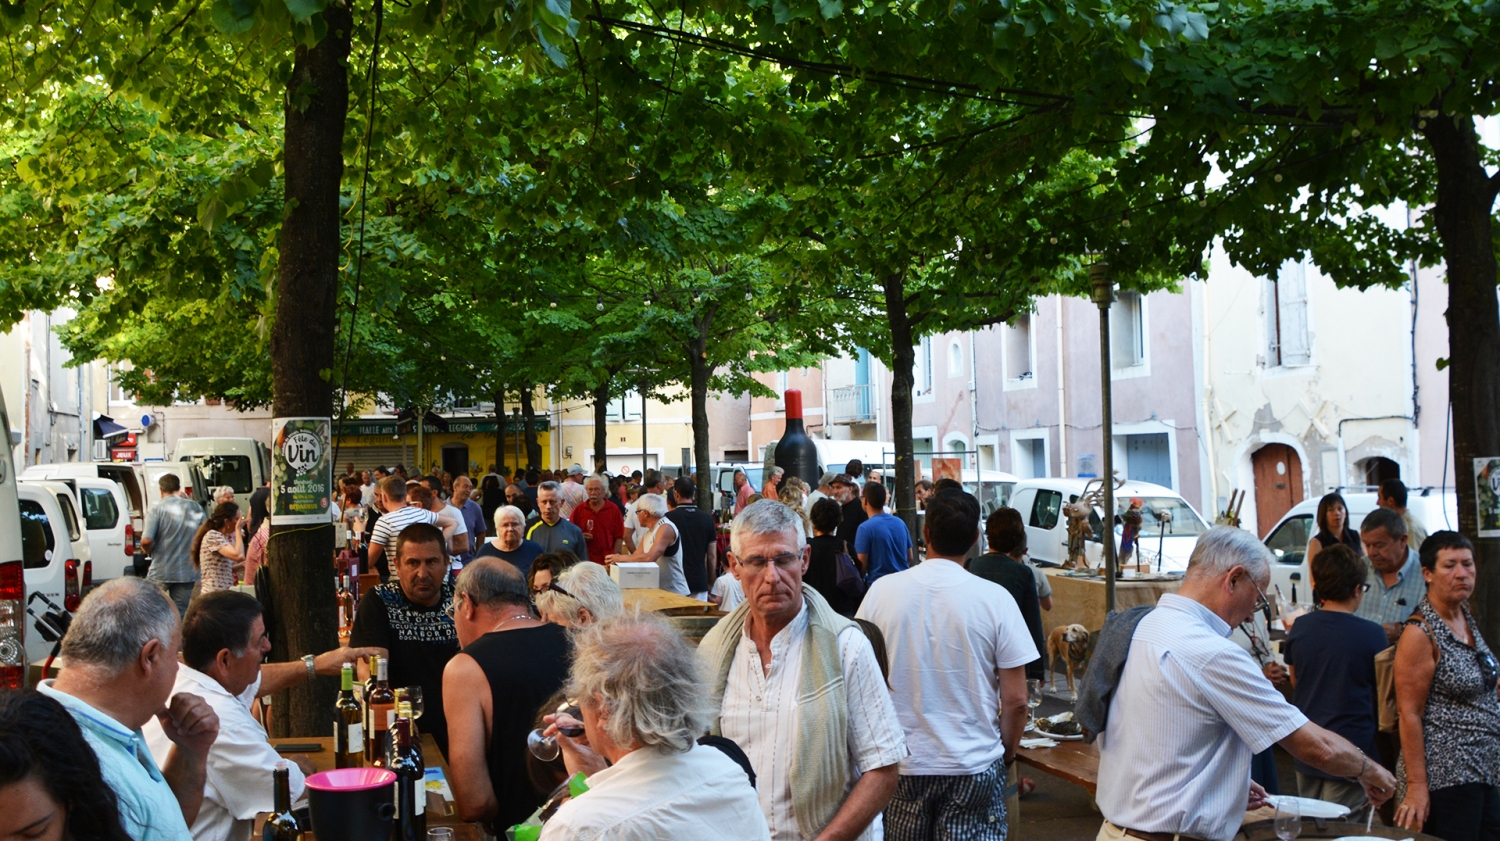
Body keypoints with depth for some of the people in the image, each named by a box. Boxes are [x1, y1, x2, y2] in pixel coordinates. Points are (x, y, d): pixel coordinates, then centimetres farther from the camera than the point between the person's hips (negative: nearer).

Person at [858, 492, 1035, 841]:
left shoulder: (882, 590, -6)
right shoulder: (995, 599, -9)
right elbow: (1015, 701, -6)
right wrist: (1006, 757, 10)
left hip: (899, 763, 2)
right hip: (974, 766, -2)